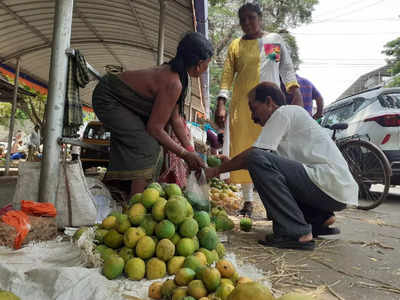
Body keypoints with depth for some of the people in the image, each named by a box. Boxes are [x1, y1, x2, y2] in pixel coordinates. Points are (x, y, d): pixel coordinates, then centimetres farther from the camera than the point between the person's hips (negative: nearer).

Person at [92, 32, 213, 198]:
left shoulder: (171, 72, 0)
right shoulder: (173, 83, -30)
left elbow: (175, 119, 2)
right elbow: (155, 128, -26)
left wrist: (190, 151, 2)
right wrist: (185, 154, -17)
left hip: (117, 97, 10)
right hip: (107, 99, -10)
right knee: (146, 147, -17)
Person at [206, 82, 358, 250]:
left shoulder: (285, 112, -5)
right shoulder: (292, 116, 23)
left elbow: (254, 154, -13)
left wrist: (217, 170, -1)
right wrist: (229, 164, 19)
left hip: (332, 186, -10)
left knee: (258, 159, -20)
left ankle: (296, 233, -18)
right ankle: (319, 219, 15)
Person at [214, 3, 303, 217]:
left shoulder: (275, 39, 14)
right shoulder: (236, 46, 14)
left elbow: (287, 69, 14)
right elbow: (227, 76, 8)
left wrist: (296, 93, 1)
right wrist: (221, 104, -4)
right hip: (242, 103, 1)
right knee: (244, 150, -1)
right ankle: (248, 201, 7)